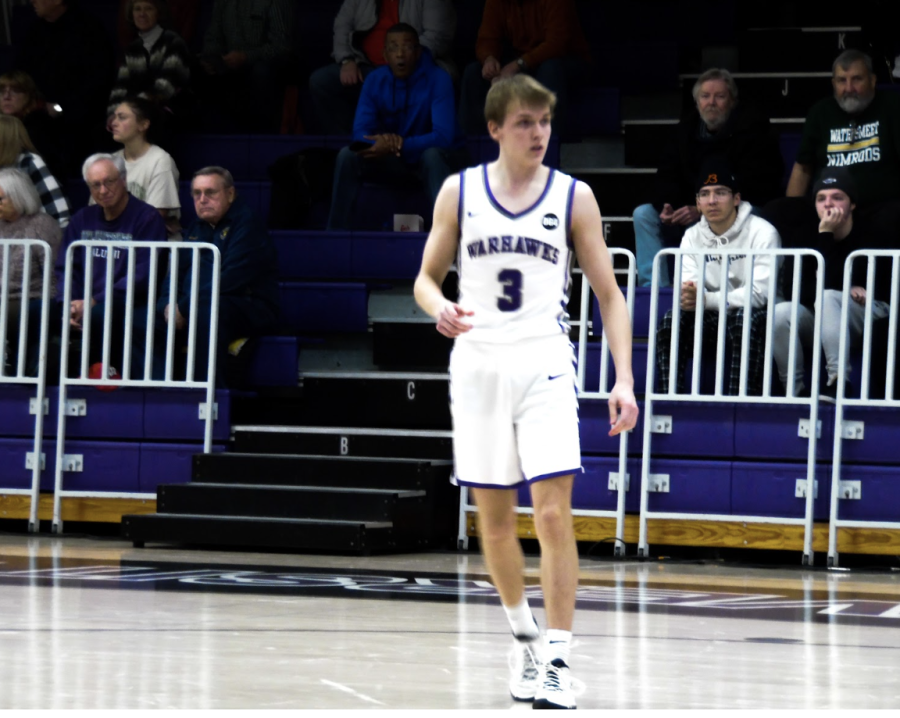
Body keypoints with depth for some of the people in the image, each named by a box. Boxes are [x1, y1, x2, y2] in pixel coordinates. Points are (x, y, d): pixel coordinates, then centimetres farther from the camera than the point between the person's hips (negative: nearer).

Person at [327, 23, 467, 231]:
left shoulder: (437, 79, -19)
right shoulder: (375, 81, -6)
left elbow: (443, 136, -28)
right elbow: (360, 132, -10)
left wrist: (399, 145, -39)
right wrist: (382, 140, -35)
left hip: (438, 159, -4)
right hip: (396, 162, 4)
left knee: (432, 155, -39)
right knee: (347, 156, -19)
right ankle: (336, 231, -15)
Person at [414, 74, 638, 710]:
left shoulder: (573, 197, 1)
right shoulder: (459, 192, 4)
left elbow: (609, 293, 4)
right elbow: (427, 277, 11)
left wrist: (624, 379, -6)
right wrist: (440, 309, -14)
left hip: (544, 367, -2)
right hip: (478, 364, 2)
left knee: (554, 515, -12)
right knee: (494, 520, 9)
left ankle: (556, 661, -9)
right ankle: (524, 635, 31)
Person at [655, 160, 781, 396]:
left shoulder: (761, 232, -10)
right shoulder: (692, 237, 8)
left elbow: (759, 293, -19)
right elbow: (688, 288, -1)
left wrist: (706, 300, -30)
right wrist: (687, 295, -28)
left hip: (753, 317, -4)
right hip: (711, 322, 4)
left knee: (745, 319, -37)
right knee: (672, 320, -23)